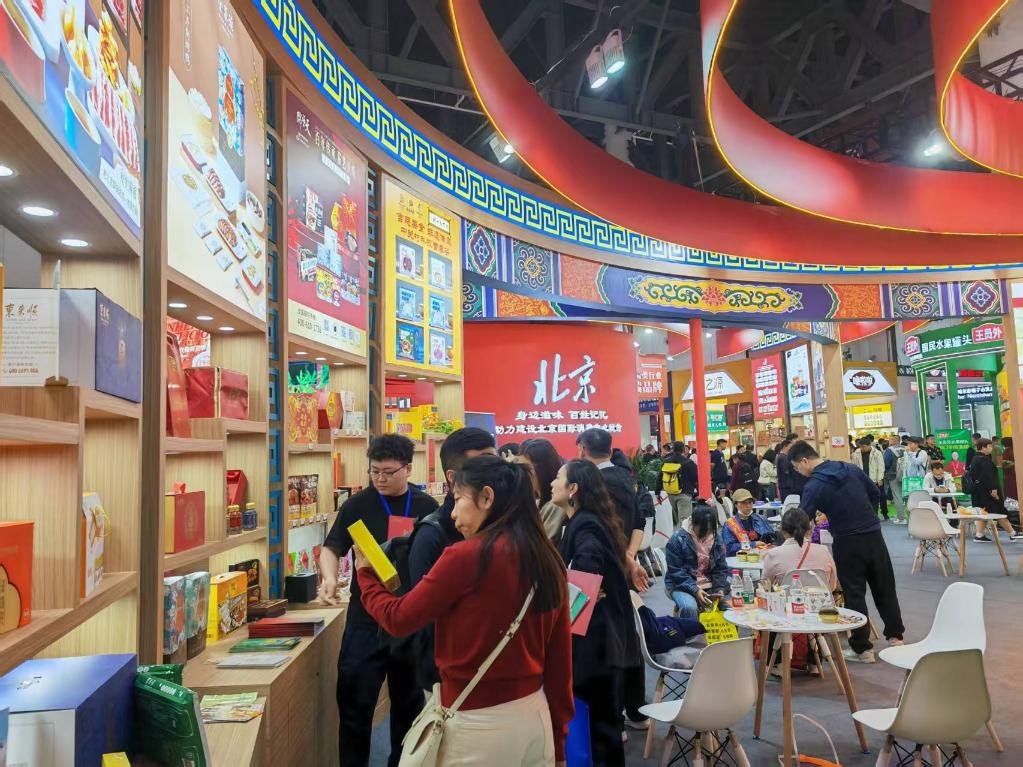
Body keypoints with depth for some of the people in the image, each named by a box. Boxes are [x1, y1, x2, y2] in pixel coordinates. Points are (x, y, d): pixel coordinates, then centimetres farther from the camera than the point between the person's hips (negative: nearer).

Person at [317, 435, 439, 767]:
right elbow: (331, 548, -5)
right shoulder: (357, 504, -5)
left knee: (408, 697, 16)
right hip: (366, 617, -2)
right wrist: (329, 578, -26)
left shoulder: (427, 507, 0)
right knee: (355, 699, 0)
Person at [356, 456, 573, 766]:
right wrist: (558, 738, 15)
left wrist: (366, 574, 10)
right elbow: (560, 658, 5)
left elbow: (399, 618, -8)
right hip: (536, 716, 5)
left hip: (480, 725, -5)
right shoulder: (548, 559, 0)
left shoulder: (466, 556, -18)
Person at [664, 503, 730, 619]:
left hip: (709, 586, 4)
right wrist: (695, 590, -23)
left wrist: (720, 589, -13)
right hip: (682, 586, -4)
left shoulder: (717, 539, 3)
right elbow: (675, 571, -13)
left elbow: (721, 569, 6)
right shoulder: (678, 539, -12)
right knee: (689, 607, -33)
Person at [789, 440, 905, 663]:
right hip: (874, 535, 6)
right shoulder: (851, 469, 3)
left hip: (847, 543, -5)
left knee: (854, 594, 5)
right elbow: (875, 493, 12)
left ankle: (862, 648, 10)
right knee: (885, 588, 17)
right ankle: (895, 636, 29)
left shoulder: (813, 486, -14)